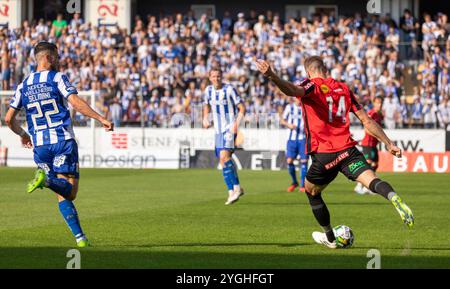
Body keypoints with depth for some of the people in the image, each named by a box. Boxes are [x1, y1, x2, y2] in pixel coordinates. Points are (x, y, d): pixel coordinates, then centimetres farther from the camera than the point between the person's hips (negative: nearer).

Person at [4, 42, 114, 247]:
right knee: (69, 190, -7)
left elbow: (9, 119, 14)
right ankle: (46, 180, -36)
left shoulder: (24, 85, 14)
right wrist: (101, 119, -12)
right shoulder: (57, 78, 0)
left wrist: (23, 134, 32)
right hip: (63, 140, -5)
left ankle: (80, 237, 0)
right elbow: (76, 103, -15)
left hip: (39, 146, 5)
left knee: (63, 196, 9)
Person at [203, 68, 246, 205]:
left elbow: (242, 107, -8)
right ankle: (232, 191, 15)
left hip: (230, 128, -7)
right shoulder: (208, 90, 7)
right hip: (218, 130, 7)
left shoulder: (229, 89, -11)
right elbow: (207, 105, 27)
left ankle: (236, 188, -15)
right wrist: (205, 118, 9)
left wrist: (236, 123, -19)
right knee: (223, 160, 6)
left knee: (224, 156, -23)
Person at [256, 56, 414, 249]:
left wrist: (272, 76, -42)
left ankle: (330, 238, 33)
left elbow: (293, 90, -25)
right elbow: (367, 121, 14)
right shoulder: (343, 88, 16)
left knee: (312, 192, 22)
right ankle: (394, 198, -50)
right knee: (372, 180, -16)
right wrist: (388, 144, 19)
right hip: (348, 150, 3)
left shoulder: (312, 85, 1)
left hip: (323, 155, -3)